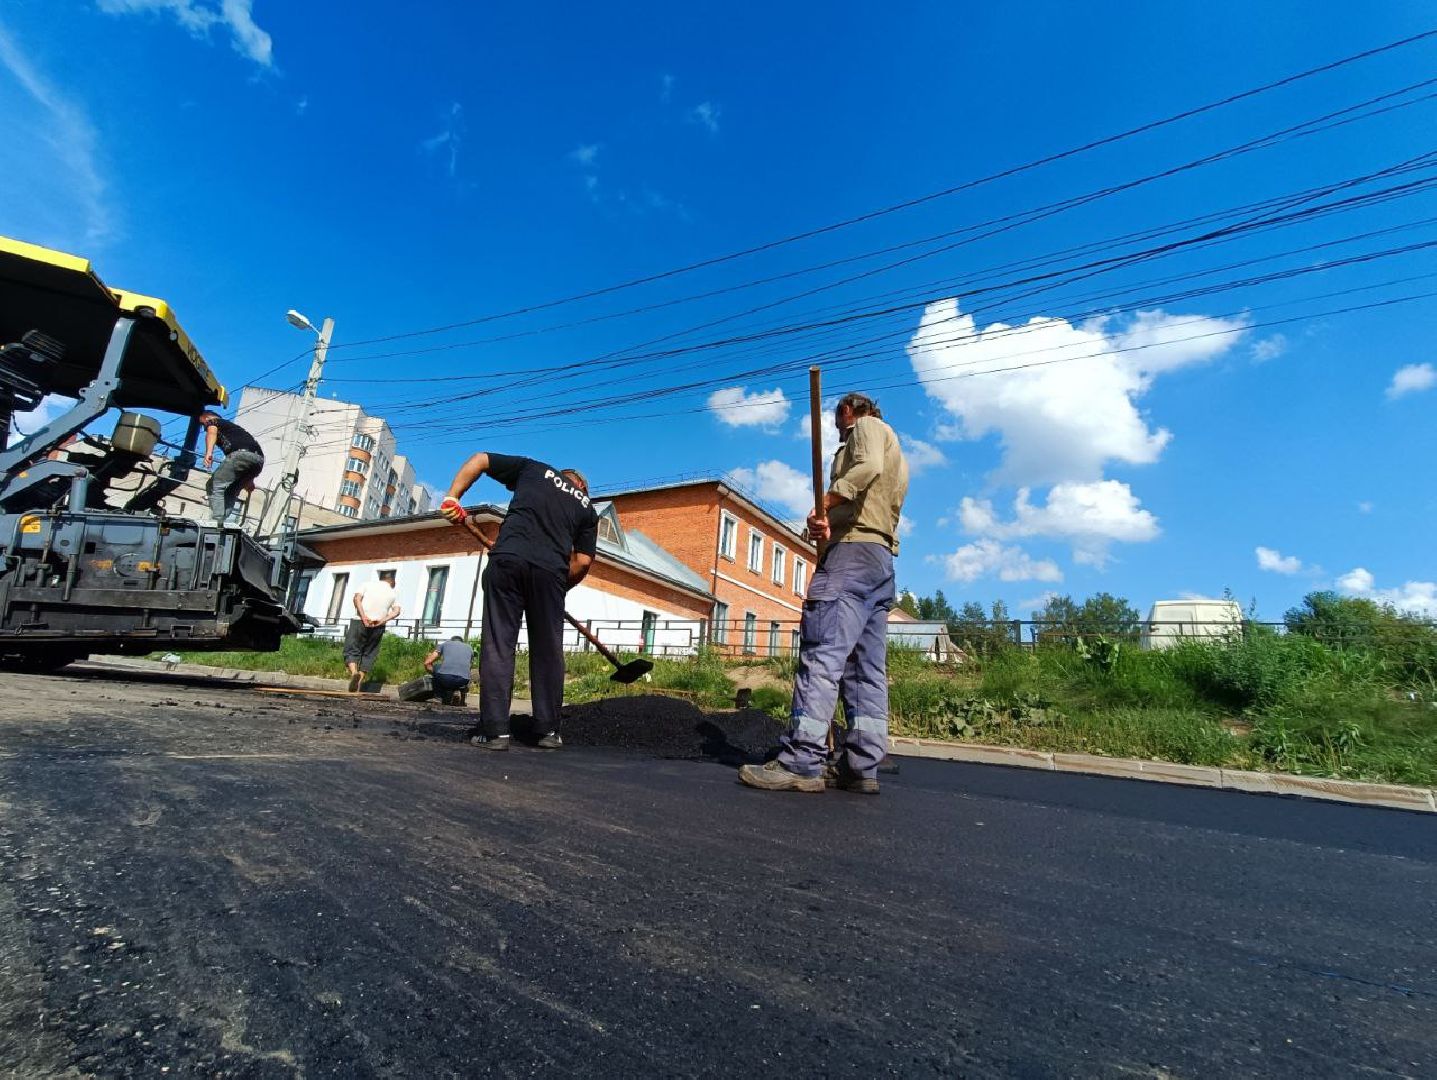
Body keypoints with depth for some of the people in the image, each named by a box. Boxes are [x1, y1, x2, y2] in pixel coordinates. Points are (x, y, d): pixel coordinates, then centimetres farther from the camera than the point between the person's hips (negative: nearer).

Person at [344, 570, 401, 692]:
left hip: (360, 622, -1)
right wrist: (383, 620, -8)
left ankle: (354, 673, -22)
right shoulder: (392, 593, 14)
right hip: (378, 627, 2)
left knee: (351, 650, 4)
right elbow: (396, 611, -1)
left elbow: (357, 598, -6)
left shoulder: (367, 584, 11)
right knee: (369, 655, 10)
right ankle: (359, 683, 3)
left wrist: (364, 617, -12)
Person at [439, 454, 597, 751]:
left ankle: (495, 730, 0)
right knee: (548, 651, 9)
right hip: (551, 571, 1)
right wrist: (560, 587, 25)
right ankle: (549, 730, 11)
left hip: (508, 559, 0)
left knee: (497, 645, 3)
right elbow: (583, 562, 14)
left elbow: (479, 460, 21)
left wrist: (452, 497, 18)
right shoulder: (587, 509, 23)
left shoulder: (533, 468, 25)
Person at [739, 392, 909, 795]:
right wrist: (829, 524, 3)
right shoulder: (895, 453, 35)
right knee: (867, 667, 1)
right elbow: (885, 512, 20)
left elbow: (869, 466, -16)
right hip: (882, 557, 10)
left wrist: (825, 501, -13)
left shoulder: (867, 426, 10)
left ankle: (801, 762, -21)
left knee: (821, 653, -17)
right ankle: (862, 767, -1)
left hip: (853, 550, -10)